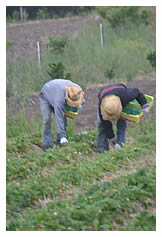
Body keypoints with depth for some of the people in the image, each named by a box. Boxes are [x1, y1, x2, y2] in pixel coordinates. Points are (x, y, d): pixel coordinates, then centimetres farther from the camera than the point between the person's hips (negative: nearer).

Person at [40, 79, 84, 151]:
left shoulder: (78, 91, -28)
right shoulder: (60, 99, -48)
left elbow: (82, 100, -2)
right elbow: (59, 118, -47)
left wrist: (78, 105, -27)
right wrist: (62, 136, -50)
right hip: (46, 95, -6)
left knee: (64, 119, -6)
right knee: (47, 119, -20)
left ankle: (59, 145, 0)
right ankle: (48, 146, -18)